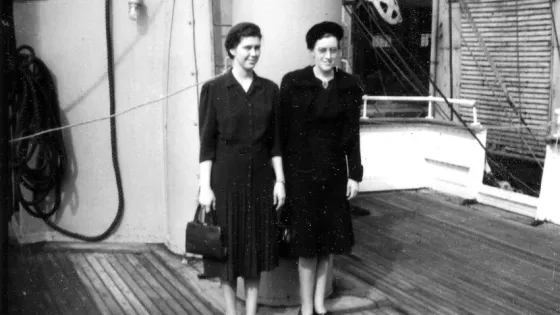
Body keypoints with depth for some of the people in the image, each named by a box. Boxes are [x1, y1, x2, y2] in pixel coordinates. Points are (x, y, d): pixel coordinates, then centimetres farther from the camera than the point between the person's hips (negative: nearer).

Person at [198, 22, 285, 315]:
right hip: (226, 177, -3)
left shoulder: (269, 89, 4)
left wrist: (279, 180, 1)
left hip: (260, 177, 3)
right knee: (228, 247, 6)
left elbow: (275, 140, 6)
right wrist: (205, 186, -11)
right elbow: (207, 142, -6)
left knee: (256, 246, 9)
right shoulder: (213, 89, -6)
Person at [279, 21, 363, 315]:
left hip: (334, 170, 3)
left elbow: (352, 133, 4)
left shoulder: (349, 86, 1)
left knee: (329, 237, 10)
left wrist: (354, 174, 1)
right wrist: (282, 175, -8)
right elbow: (283, 131, -7)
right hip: (301, 170, -3)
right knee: (307, 239, 2)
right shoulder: (293, 83, -8)